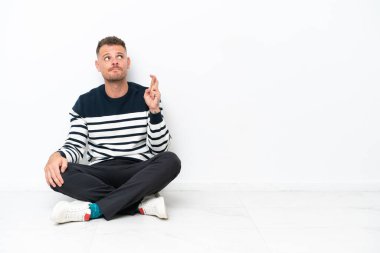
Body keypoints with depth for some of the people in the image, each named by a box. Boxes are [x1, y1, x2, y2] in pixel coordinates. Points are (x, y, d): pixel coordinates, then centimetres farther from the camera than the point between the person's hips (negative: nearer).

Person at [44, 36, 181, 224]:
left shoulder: (145, 97, 2)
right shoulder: (85, 103, 6)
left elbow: (159, 149, -2)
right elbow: (75, 146, 4)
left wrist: (155, 110, -17)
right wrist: (58, 156, -19)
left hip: (138, 174, 0)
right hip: (100, 175, 1)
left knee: (171, 161, -31)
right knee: (57, 173, -27)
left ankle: (94, 209, -31)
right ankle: (142, 203, -28)